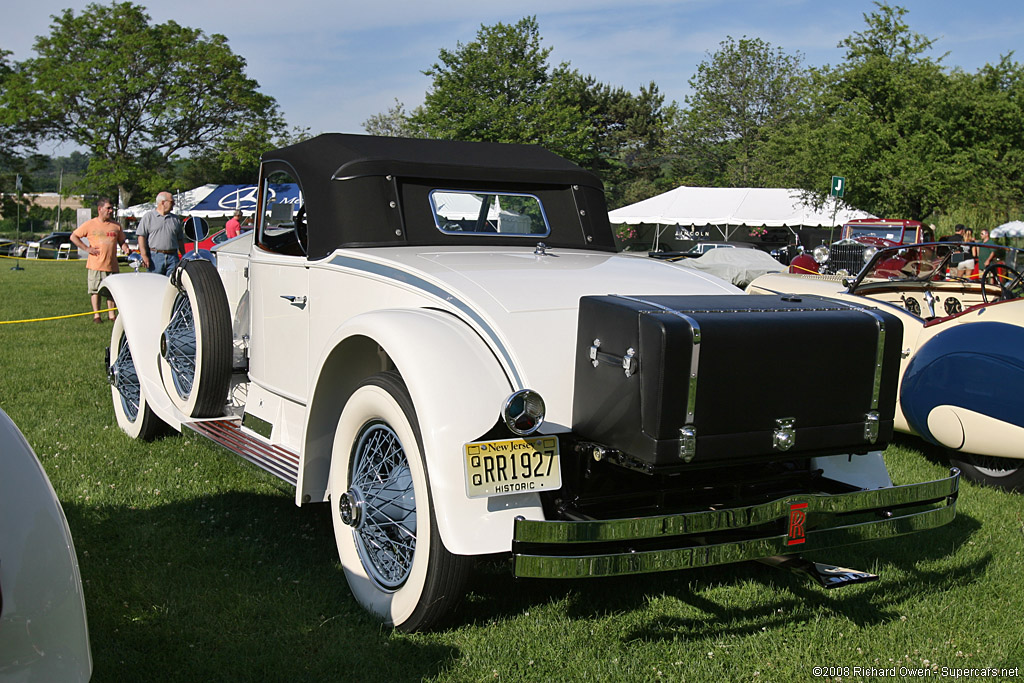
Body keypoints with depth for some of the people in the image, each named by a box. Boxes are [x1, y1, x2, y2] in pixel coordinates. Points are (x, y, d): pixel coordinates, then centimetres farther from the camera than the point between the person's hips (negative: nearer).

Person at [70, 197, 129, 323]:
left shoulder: (116, 225, 11)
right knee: (95, 290, 1)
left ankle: (111, 314, 14)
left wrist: (126, 249, -2)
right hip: (95, 264, -3)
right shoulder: (90, 224, 1)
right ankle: (96, 314, 8)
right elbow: (73, 237, 4)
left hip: (112, 264, 3)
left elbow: (122, 241, 20)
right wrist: (86, 248, -4)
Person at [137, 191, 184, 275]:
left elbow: (180, 239, 20)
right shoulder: (148, 217, 5)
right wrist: (144, 255, -11)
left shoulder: (176, 219, 18)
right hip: (155, 256, -3)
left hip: (172, 257, 3)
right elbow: (141, 236, -1)